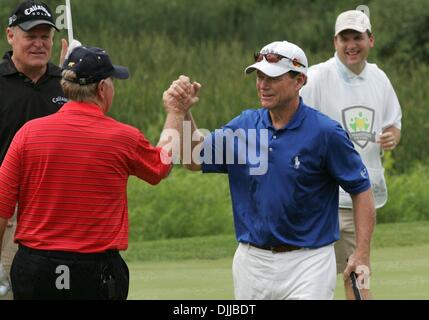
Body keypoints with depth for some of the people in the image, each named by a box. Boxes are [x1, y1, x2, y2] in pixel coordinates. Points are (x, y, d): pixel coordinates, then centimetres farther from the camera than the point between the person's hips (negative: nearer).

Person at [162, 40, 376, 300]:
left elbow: (361, 190, -6)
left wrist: (362, 255, -12)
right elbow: (195, 160, 8)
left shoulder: (325, 132, -10)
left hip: (306, 264, -5)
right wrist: (182, 115, -8)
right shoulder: (244, 126, 5)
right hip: (251, 262, 5)